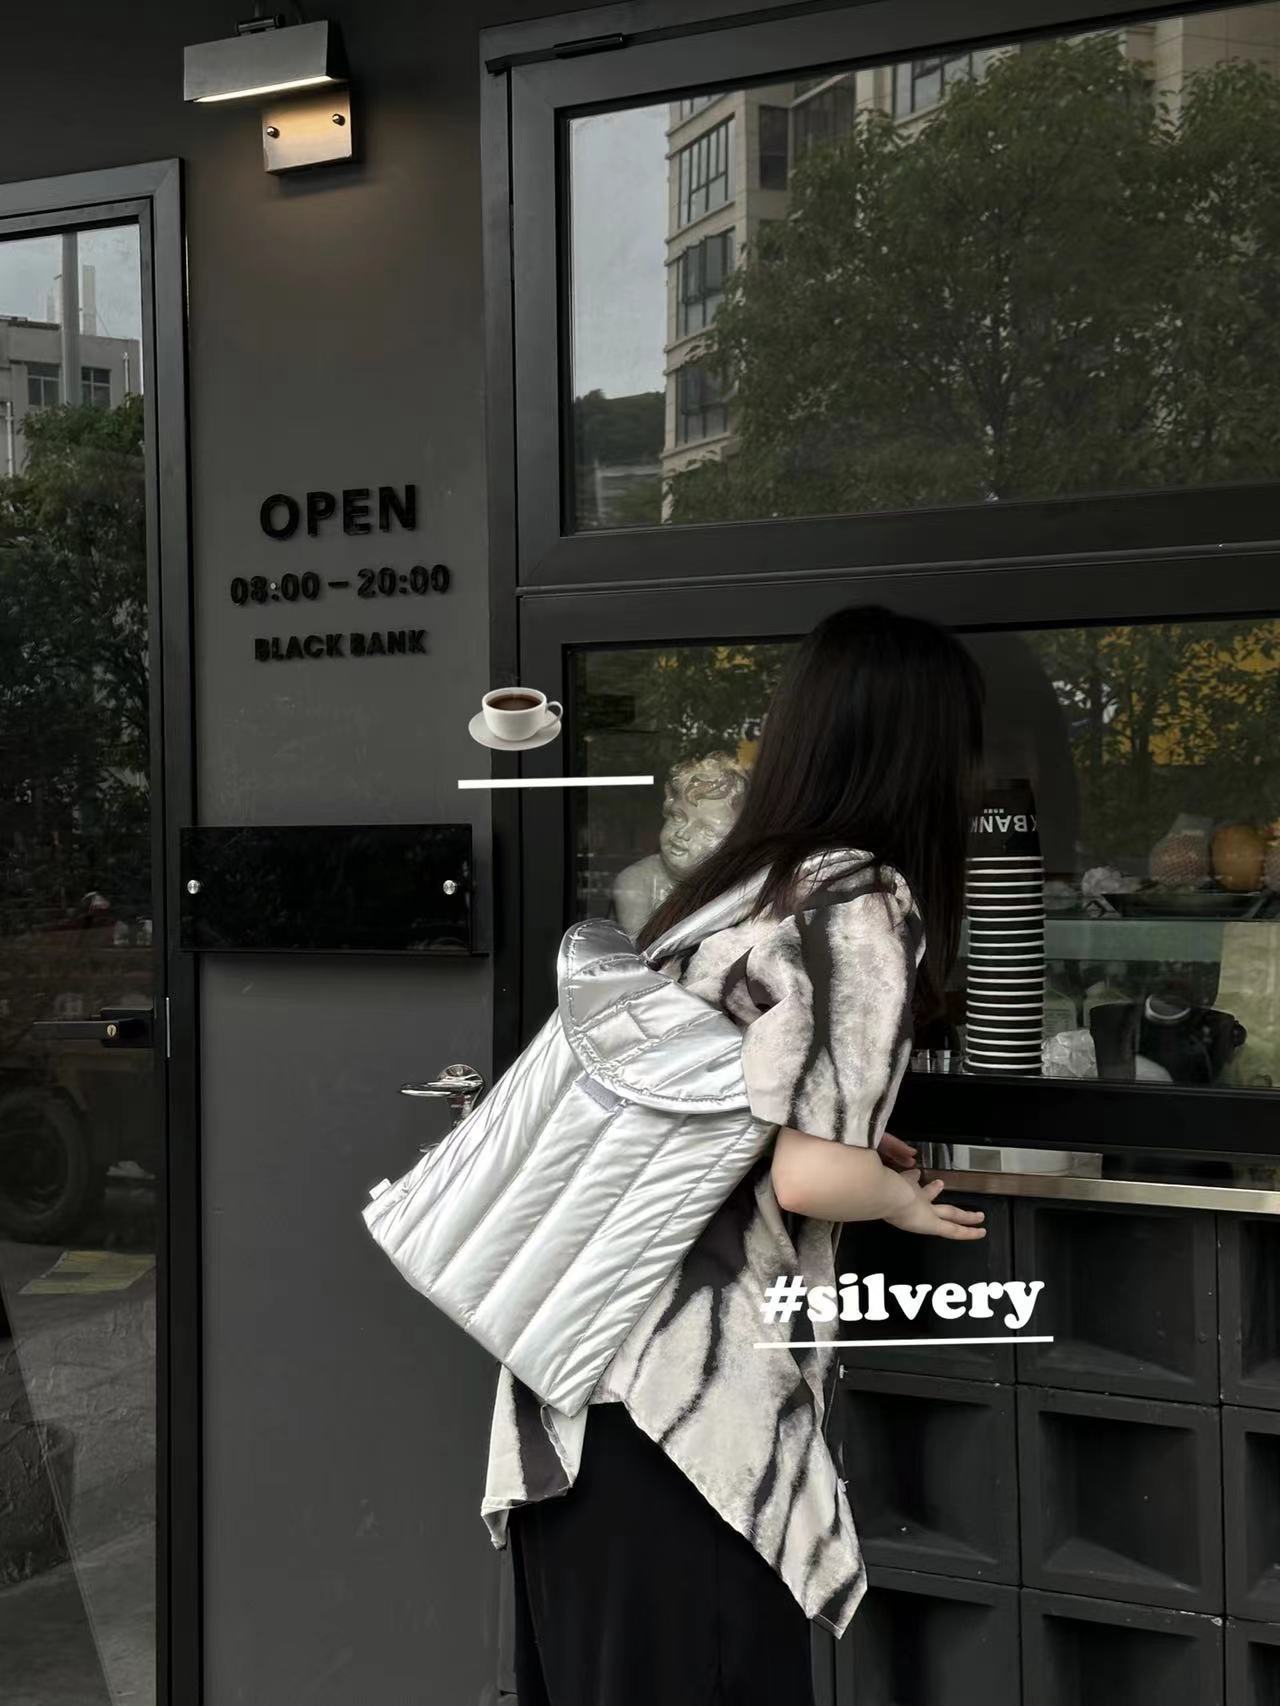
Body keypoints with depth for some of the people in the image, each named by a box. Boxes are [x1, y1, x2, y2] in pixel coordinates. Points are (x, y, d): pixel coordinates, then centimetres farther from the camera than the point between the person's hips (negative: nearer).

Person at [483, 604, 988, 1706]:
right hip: (688, 1392, -8)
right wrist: (903, 1201, 3)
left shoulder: (729, 882, 13)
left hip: (583, 1361, 8)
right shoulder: (866, 905, -10)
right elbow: (806, 1175, -18)